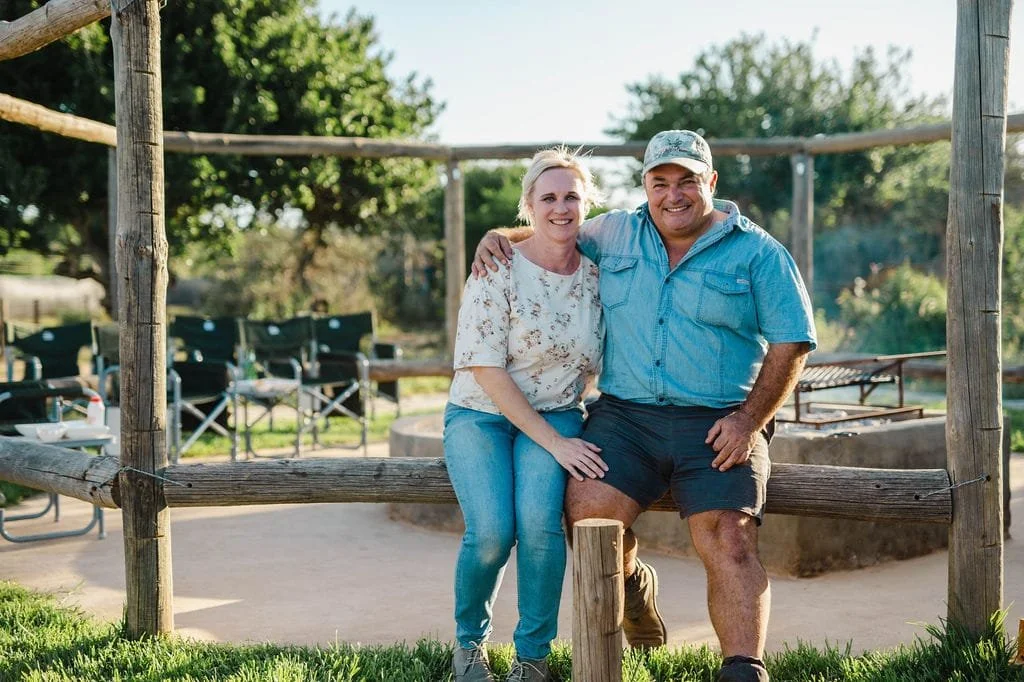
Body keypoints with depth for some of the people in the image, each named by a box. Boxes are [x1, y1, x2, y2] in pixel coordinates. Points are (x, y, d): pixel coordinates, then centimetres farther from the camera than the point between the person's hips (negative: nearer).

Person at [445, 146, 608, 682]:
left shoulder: (598, 274, 0)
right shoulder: (499, 270, -12)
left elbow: (600, 364, 10)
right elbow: (486, 370, -15)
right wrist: (554, 442, -17)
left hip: (557, 414, 2)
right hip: (480, 416, -2)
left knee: (539, 520, -27)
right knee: (492, 530, -25)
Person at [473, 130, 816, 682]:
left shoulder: (757, 253, 4)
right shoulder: (614, 233, 15)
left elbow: (790, 342, 1)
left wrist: (751, 419, -10)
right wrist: (498, 236, 9)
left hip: (718, 425, -2)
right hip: (625, 415, 3)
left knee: (729, 541, -20)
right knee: (587, 511, -20)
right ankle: (632, 585, 12)